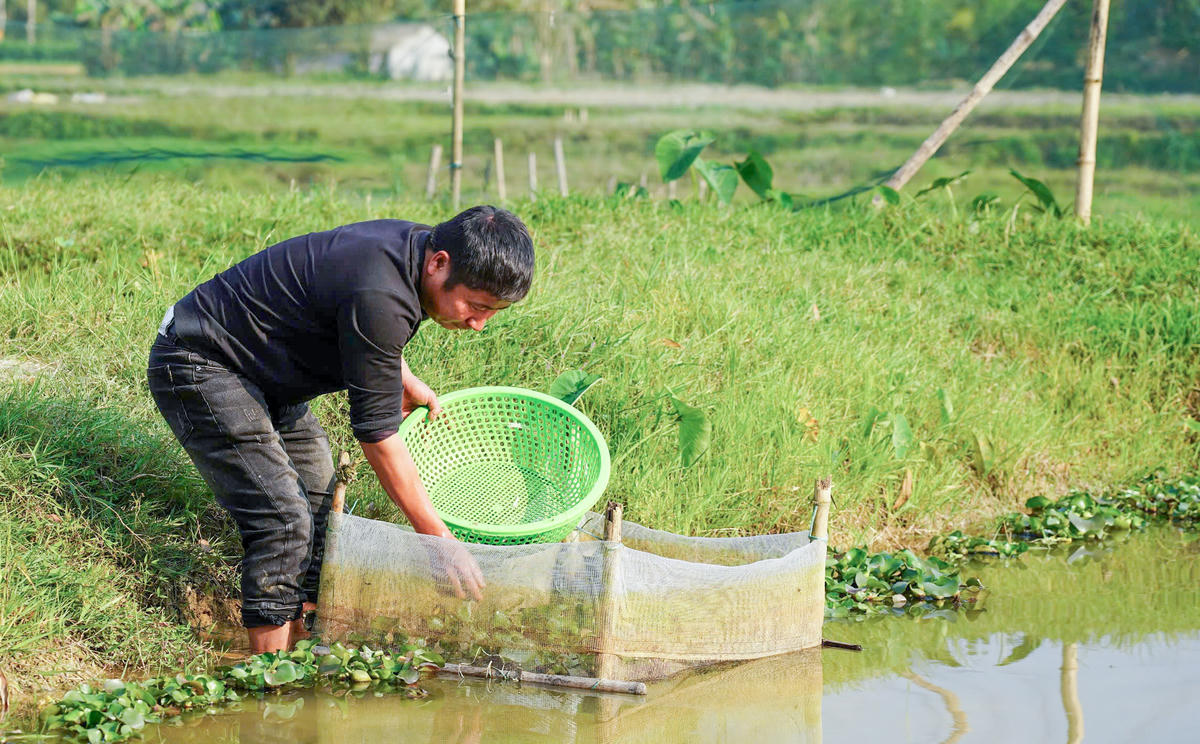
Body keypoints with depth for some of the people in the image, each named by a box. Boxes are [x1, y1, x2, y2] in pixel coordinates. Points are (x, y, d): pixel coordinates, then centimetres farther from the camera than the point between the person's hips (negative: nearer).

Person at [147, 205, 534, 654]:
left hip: (262, 374, 11)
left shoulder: (415, 243, -5)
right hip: (199, 367, -11)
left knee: (321, 507, 8)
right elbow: (377, 436, -27)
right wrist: (442, 543, -22)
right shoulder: (379, 297, -33)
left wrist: (404, 380, 11)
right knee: (282, 520, -18)